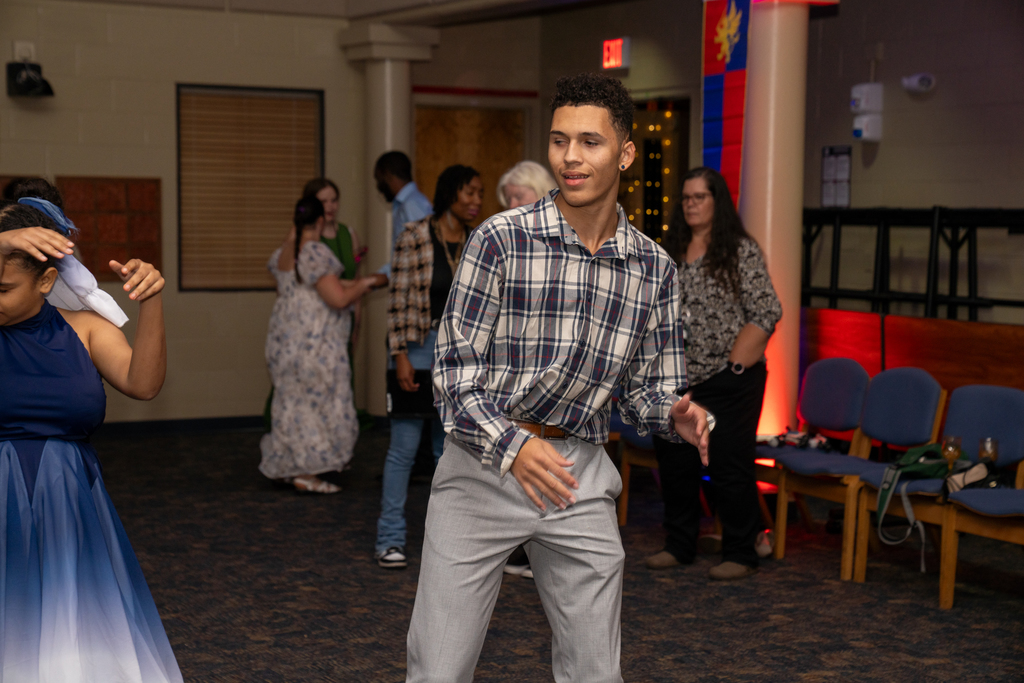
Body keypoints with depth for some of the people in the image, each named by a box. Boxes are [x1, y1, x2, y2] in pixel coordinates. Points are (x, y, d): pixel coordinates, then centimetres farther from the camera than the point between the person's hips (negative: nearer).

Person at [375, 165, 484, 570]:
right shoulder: (415, 237, -8)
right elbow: (398, 300, -9)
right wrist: (401, 357, -14)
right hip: (419, 345, -5)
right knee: (404, 446, -3)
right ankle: (390, 540, 6)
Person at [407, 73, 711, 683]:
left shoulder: (655, 269, 2)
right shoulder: (500, 240, -10)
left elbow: (647, 389, 10)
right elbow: (455, 373, -11)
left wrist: (677, 416, -13)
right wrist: (511, 446, -26)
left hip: (581, 477, 3)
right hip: (484, 464, -3)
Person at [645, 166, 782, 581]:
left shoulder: (742, 251, -5)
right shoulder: (669, 252, 12)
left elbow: (767, 312, -8)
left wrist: (735, 362, -13)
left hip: (728, 380, -6)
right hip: (676, 379, 6)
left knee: (730, 466, -3)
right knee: (674, 463, 11)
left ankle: (740, 555, 9)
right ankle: (679, 546, 25)